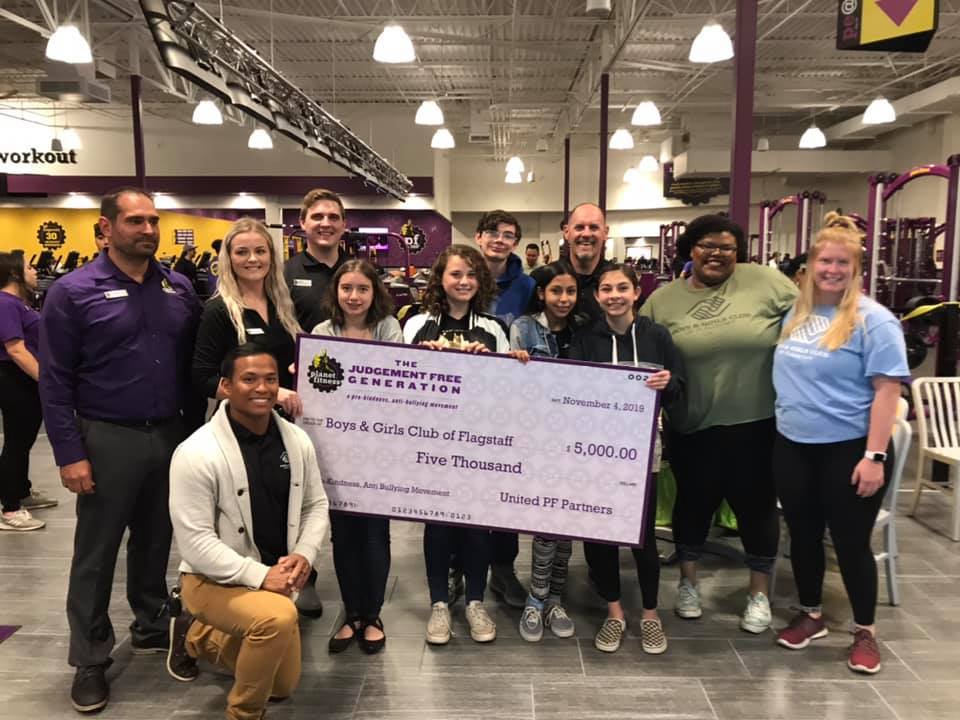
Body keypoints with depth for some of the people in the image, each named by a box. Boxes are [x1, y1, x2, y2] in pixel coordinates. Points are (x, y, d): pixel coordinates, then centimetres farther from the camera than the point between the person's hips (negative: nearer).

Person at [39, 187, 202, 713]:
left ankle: (151, 627, 36)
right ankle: (90, 660, 22)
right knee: (96, 553, 7)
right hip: (108, 439, -4)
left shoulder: (180, 288, 5)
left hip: (172, 435, 4)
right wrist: (69, 453, -13)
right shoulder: (73, 292, -7)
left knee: (156, 540, 17)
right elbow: (55, 382, -8)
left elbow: (194, 364, 9)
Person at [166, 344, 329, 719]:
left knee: (283, 686, 17)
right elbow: (194, 541, -23)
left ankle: (196, 634, 38)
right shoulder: (197, 453, -23)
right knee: (278, 617, -36)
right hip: (213, 579, -6)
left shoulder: (297, 441, -6)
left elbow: (316, 504, 4)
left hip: (274, 577, 6)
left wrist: (304, 554, -13)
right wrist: (260, 575, -28)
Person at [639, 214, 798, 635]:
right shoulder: (663, 300, 1)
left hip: (756, 423, 0)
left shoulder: (764, 281, -3)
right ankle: (687, 582, 36)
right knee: (694, 502, 15)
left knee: (756, 505, 12)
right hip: (693, 427, 1)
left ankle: (760, 593, 32)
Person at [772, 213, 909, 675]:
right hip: (792, 446, 5)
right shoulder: (795, 313, 6)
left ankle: (865, 632, 27)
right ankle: (810, 616, 34)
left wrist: (875, 455, -19)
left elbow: (887, 389, -14)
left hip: (848, 449, -5)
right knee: (803, 535, 15)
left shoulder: (872, 320, -11)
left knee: (850, 542, 6)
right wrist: (783, 422, 10)